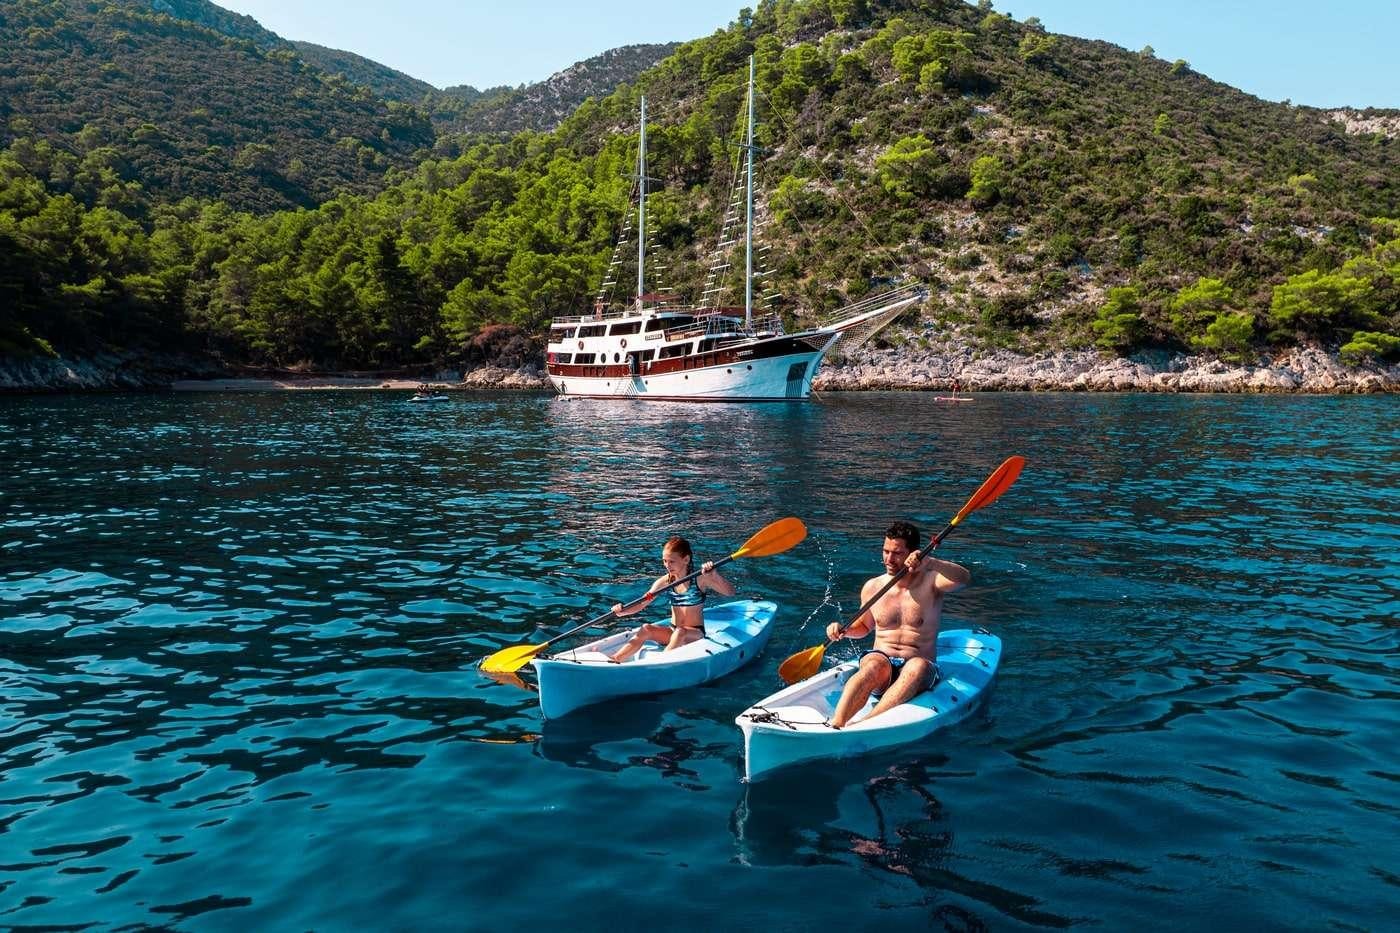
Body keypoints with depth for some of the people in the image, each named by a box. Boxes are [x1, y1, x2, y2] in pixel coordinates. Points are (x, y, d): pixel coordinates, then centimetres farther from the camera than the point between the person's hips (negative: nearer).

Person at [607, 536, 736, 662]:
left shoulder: (700, 578, -10)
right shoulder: (664, 582, 1)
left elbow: (730, 592, -19)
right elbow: (641, 604, -2)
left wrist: (714, 574, -35)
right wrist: (623, 611, -22)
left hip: (695, 634, -4)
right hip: (672, 632, 4)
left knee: (680, 632, -35)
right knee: (646, 629, -20)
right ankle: (612, 661, -27)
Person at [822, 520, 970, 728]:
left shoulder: (930, 582, 0)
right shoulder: (872, 587, 10)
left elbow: (964, 578, -22)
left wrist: (929, 562, -38)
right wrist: (844, 631, 4)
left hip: (919, 672, -2)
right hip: (880, 659, 2)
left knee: (918, 667, -38)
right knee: (876, 665, -35)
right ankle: (834, 726, -55)